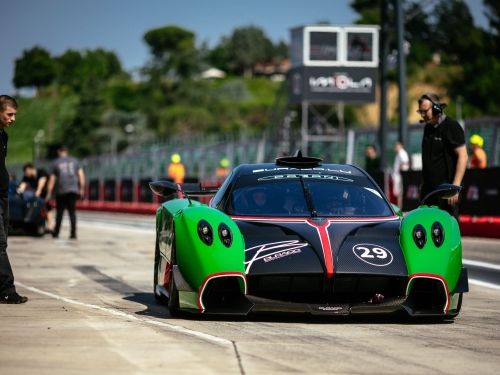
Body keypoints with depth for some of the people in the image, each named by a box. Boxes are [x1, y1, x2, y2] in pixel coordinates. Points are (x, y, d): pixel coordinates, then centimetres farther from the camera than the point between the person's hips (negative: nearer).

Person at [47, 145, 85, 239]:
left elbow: (52, 180, 4)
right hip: (74, 190, 1)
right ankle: (73, 233, -2)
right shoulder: (74, 161, 10)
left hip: (61, 191, -1)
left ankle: (56, 233, 11)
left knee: (59, 212, 9)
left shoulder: (55, 163, 6)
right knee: (72, 212, 5)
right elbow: (81, 175, 5)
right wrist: (82, 188, 9)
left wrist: (49, 193, 7)